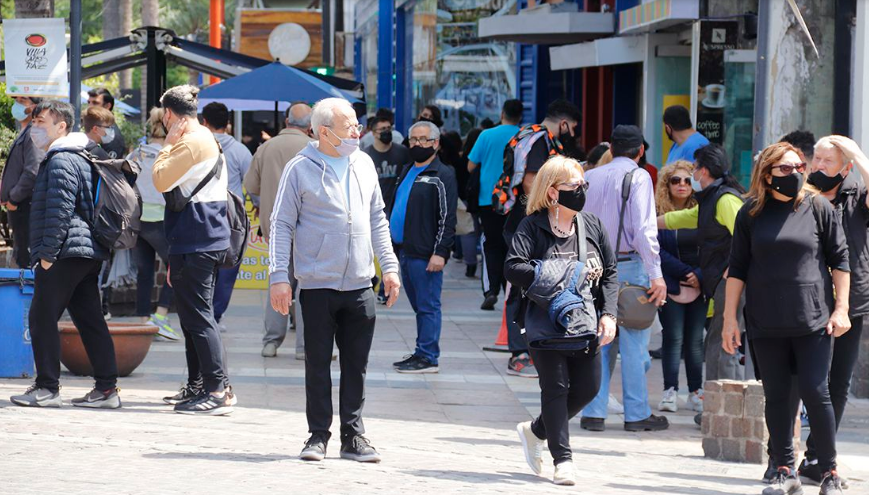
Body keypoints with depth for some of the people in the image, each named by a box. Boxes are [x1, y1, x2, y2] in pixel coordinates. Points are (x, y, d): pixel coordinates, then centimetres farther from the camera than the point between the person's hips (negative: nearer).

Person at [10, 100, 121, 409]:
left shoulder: (61, 161, -11)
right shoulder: (79, 159, 22)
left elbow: (59, 210, -19)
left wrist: (47, 254, -18)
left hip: (66, 253, -10)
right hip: (88, 253, 10)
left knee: (42, 318, -5)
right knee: (90, 320, 7)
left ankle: (47, 388, -4)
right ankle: (107, 388, 6)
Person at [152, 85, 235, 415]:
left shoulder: (189, 143, -13)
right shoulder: (206, 140, 19)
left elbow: (161, 180, -18)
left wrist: (168, 143, -7)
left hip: (194, 244, -10)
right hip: (209, 239, 10)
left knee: (198, 316, -11)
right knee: (194, 316, 16)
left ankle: (218, 390, -16)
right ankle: (198, 385, 22)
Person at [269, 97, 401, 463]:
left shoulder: (363, 164, 10)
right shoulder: (300, 169, -5)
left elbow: (377, 220, 18)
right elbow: (282, 225, -3)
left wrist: (389, 266, 12)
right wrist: (279, 277, -9)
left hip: (359, 286, 4)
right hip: (317, 286, -4)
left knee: (356, 366, 7)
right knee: (318, 365, 2)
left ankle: (353, 436, 14)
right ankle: (318, 436, 11)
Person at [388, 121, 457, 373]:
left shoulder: (442, 175, -7)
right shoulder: (407, 171, 19)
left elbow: (447, 217, -13)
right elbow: (393, 207, 26)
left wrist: (440, 252, -19)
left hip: (426, 255, -9)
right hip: (405, 252, 9)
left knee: (427, 306, -6)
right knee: (419, 305, 14)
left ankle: (428, 357, -4)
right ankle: (422, 353, 20)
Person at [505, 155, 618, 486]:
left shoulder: (591, 225, 8)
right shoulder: (533, 227, -7)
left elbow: (610, 273, 10)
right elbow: (513, 268, -18)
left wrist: (608, 313, -3)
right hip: (547, 321, -5)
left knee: (588, 387, 7)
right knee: (556, 387, -2)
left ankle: (535, 431, 29)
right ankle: (562, 458, 6)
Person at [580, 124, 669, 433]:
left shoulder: (590, 177, 9)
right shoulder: (638, 177, -7)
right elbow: (644, 230, -15)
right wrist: (656, 275, -15)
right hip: (629, 266, -5)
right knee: (634, 343, 1)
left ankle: (593, 413, 6)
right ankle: (637, 414, 4)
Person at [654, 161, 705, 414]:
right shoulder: (658, 213, 1)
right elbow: (657, 251, -5)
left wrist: (699, 275, -10)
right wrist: (684, 272, -10)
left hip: (699, 286, 2)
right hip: (670, 287, -2)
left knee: (695, 340, 3)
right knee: (673, 338, -4)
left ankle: (696, 391, 7)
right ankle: (670, 392, -3)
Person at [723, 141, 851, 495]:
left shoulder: (819, 208, 2)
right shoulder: (751, 214, 5)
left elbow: (839, 259, 5)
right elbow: (737, 268, 8)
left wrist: (841, 309, -3)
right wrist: (729, 318, 4)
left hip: (813, 320, -2)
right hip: (766, 324, 2)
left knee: (815, 393, -5)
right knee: (776, 397, 4)